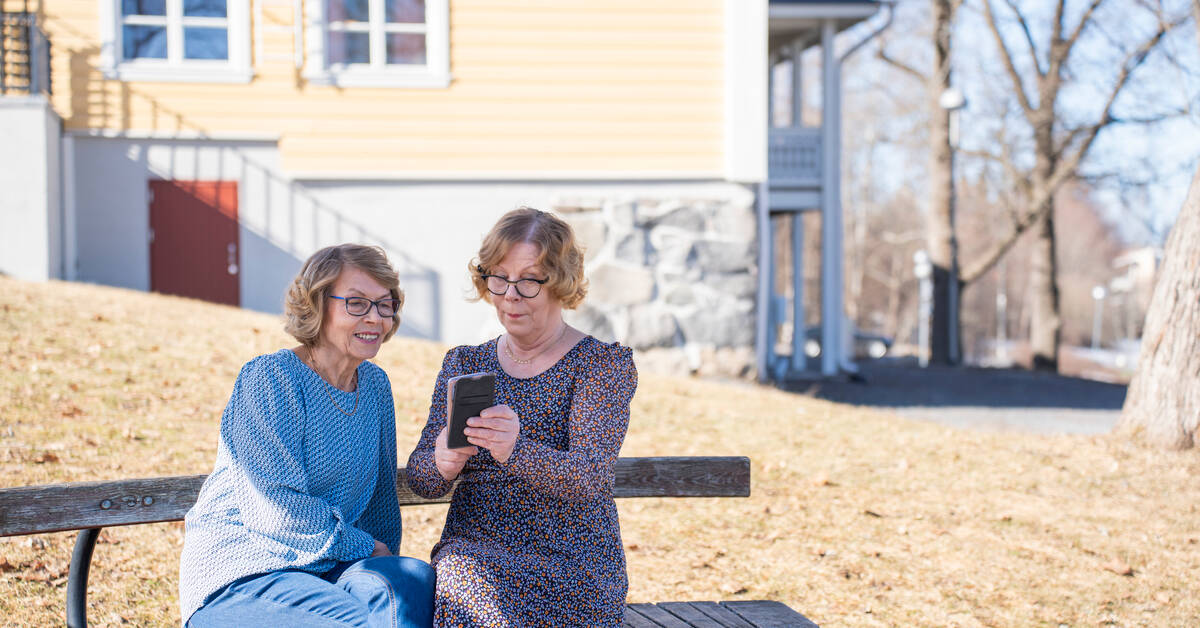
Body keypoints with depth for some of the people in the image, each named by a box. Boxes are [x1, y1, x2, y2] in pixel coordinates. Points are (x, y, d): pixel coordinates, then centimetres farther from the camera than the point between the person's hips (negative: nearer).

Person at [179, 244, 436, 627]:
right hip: (239, 578, -6)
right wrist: (366, 549, -9)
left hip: (322, 571, 7)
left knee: (414, 578, -26)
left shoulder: (375, 384, 12)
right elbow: (278, 510, -18)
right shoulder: (270, 378, -11)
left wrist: (385, 565, 11)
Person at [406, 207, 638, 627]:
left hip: (571, 561, -2)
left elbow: (589, 477, -14)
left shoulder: (606, 364, 1)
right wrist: (442, 464, -20)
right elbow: (419, 479, 6)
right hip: (471, 553, 3)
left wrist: (517, 451, -35)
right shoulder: (463, 364, 13)